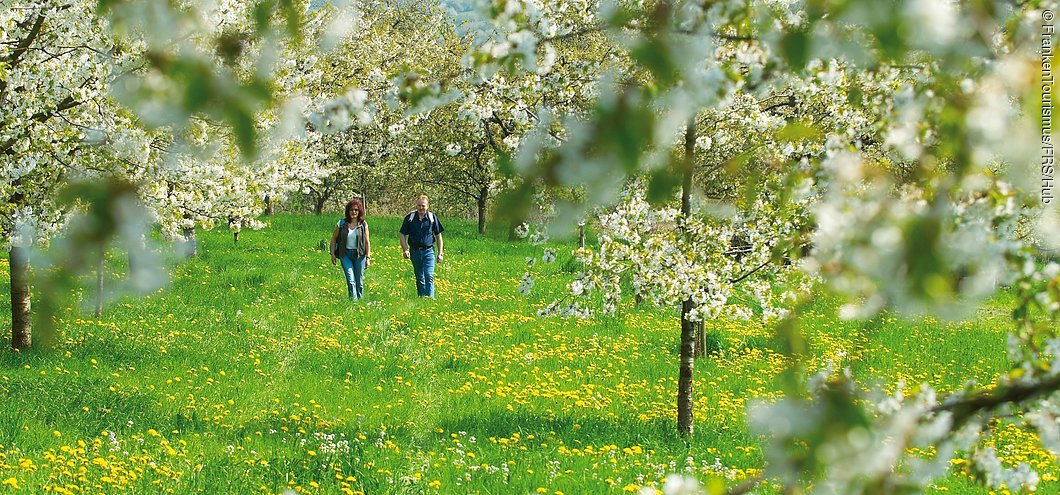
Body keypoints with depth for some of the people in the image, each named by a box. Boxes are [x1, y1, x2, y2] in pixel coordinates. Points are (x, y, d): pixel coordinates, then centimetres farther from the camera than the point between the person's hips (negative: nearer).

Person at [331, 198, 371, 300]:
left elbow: (367, 242, 4)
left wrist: (368, 257, 0)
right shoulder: (342, 223, 1)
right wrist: (333, 254, 4)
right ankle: (353, 300, -13)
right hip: (345, 254, 0)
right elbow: (333, 239, 10)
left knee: (359, 281, 5)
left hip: (359, 255, 0)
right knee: (350, 279, -11)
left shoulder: (363, 225, 0)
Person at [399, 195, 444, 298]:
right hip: (415, 252, 2)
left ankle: (430, 298, -20)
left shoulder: (432, 217, 1)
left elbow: (438, 236, 9)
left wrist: (440, 253, 5)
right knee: (419, 278, 10)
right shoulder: (410, 217, 1)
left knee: (429, 276, -15)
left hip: (428, 251, -2)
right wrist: (405, 250, -7)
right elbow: (402, 235, 6)